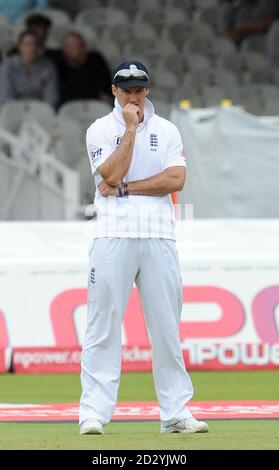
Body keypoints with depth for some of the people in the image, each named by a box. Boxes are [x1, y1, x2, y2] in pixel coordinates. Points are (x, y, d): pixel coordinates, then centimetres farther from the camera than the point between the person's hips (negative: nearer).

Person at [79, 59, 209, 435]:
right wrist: (131, 129, -9)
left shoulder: (166, 130, 11)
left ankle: (175, 412, 5)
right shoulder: (100, 130, 5)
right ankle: (94, 412, -6)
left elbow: (176, 179, -3)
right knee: (104, 324, -5)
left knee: (167, 325, 2)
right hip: (114, 235, -2)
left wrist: (126, 188, -9)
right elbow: (113, 175, -10)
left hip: (159, 237, 2)